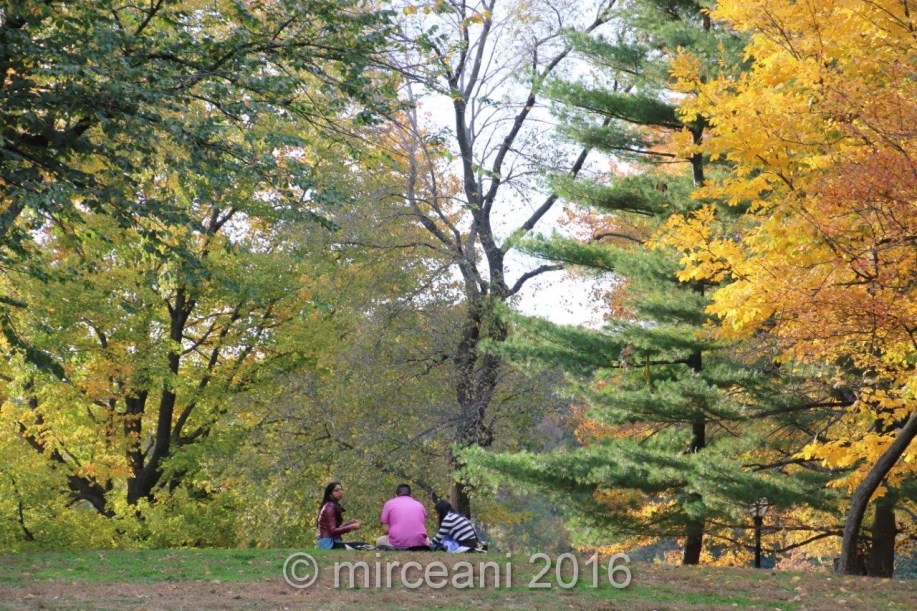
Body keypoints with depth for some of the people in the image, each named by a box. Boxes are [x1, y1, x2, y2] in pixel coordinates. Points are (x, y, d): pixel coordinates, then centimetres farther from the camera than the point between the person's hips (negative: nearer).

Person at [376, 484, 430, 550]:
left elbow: (385, 530, 6)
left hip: (398, 544, -3)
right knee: (427, 541, 38)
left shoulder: (389, 503, 11)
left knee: (379, 541, 27)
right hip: (419, 543, 3)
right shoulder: (420, 504, 19)